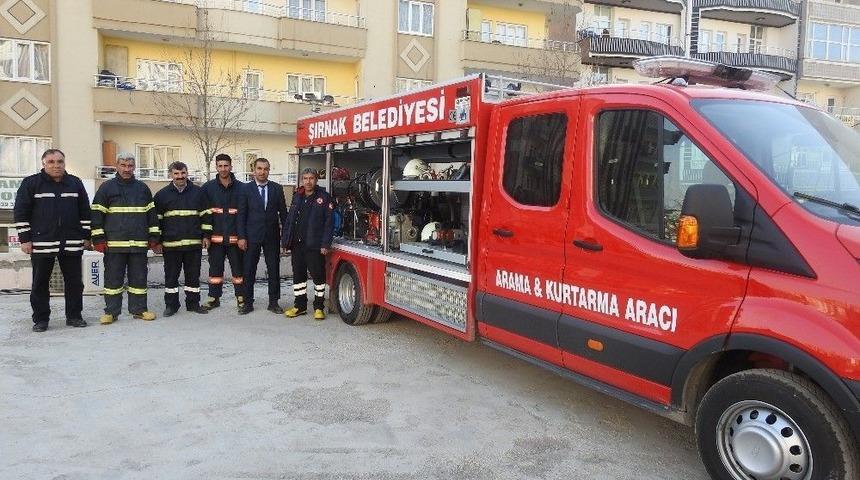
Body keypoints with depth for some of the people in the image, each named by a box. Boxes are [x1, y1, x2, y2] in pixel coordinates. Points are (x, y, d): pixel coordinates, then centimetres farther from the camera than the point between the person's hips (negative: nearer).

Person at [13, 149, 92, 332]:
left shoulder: (75, 183, 10)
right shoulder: (30, 183, 2)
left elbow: (85, 212, 12)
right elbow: (21, 212, 0)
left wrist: (86, 236, 8)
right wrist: (25, 239, -5)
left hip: (72, 244, 2)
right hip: (41, 244, -2)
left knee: (74, 282, 6)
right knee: (40, 283, 5)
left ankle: (74, 316, 16)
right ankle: (40, 319, 15)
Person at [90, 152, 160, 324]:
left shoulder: (143, 188, 12)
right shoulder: (107, 187, 4)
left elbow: (152, 214, 14)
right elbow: (97, 214, 2)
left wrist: (154, 239, 8)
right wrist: (98, 240, -5)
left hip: (139, 243, 2)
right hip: (114, 244, -2)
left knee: (139, 277, 7)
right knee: (113, 278, 3)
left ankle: (139, 309, 16)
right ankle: (111, 312, 11)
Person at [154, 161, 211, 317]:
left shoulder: (198, 192, 6)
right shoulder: (162, 194, 5)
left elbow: (206, 215, 8)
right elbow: (157, 219, 7)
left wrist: (206, 236, 3)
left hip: (194, 243, 1)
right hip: (170, 244, 0)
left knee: (193, 275, 8)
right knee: (171, 276, 6)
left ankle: (193, 303, 18)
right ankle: (171, 305, 16)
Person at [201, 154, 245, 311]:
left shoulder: (240, 188, 1)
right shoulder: (208, 187, 3)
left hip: (235, 237, -1)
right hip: (216, 237, 1)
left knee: (238, 267, 5)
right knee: (215, 268, 9)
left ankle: (241, 297, 16)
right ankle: (214, 298, 20)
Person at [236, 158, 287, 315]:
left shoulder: (277, 188, 4)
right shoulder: (246, 188, 1)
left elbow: (283, 212, 5)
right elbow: (241, 214, -1)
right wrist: (241, 237, -7)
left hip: (272, 236, 1)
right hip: (252, 236, -1)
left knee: (274, 270, 5)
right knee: (249, 271, 4)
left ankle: (273, 302, 15)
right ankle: (248, 303, 14)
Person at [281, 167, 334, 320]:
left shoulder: (324, 197, -3)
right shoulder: (297, 197, 13)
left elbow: (329, 222, -7)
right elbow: (289, 220, 14)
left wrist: (325, 244, -14)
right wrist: (285, 241, 8)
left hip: (315, 245, -5)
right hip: (297, 244, 5)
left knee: (318, 275, 0)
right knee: (298, 274, 11)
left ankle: (319, 307, 11)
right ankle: (300, 305, 21)